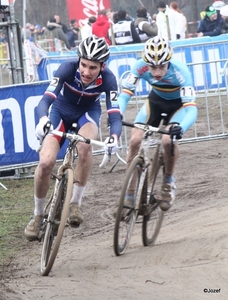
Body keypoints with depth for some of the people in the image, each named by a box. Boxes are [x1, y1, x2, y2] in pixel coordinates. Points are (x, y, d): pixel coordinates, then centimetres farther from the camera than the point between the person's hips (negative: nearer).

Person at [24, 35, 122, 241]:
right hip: (61, 110, 0)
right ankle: (38, 215, 4)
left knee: (85, 146, -34)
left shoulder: (107, 79, -30)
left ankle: (76, 203, -18)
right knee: (46, 162, -19)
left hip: (88, 112, 0)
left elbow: (115, 115, -36)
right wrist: (43, 119, -60)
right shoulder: (68, 68, -32)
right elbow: (46, 99, -38)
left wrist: (114, 137, -57)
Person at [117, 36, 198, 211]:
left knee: (168, 140, -29)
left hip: (179, 103, -3)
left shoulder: (180, 71, -37)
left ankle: (169, 180, 0)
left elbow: (191, 108, -42)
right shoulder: (141, 66, -29)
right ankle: (129, 195, -2)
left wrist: (181, 128, -61)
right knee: (135, 140, -16)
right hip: (156, 100, 3)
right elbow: (124, 94, -28)